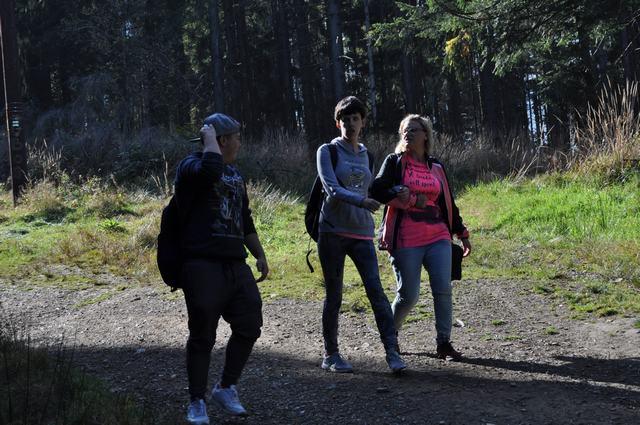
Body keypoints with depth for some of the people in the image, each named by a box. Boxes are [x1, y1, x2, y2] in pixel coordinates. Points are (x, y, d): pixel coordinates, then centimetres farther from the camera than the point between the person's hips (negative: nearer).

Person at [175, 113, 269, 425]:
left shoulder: (234, 174, 21)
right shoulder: (192, 166, -5)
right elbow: (211, 168, -31)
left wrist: (259, 254, 27)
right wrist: (209, 136, -15)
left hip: (236, 265, 8)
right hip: (203, 266, -8)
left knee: (249, 327, 6)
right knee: (202, 336, -2)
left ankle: (226, 388, 23)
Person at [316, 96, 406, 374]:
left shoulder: (365, 154, 15)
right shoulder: (328, 151, 0)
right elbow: (332, 189, -14)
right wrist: (362, 201, -28)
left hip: (362, 233, 3)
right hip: (333, 231, -3)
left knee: (376, 290, -10)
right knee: (334, 295, 2)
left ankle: (392, 353, -15)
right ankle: (330, 355, 12)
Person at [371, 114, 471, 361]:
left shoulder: (436, 168, 15)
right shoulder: (394, 162, 4)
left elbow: (448, 203, 22)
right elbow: (376, 191, -7)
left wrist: (462, 234, 22)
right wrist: (413, 200, -13)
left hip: (438, 238, 4)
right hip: (406, 242, -4)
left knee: (443, 290, -8)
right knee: (408, 295, -3)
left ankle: (443, 343, 2)